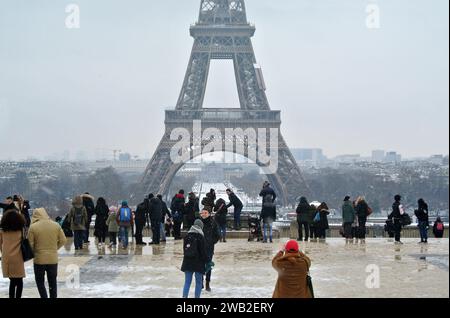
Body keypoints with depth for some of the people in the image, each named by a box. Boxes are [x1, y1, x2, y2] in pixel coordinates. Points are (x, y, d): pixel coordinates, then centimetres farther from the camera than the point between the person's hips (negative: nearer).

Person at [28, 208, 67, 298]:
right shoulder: (56, 225, -2)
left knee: (40, 281, 12)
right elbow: (63, 240, 2)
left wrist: (34, 252, 10)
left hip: (39, 259, -3)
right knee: (53, 282, 15)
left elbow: (30, 244, -9)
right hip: (53, 259, 3)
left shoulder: (33, 227, -11)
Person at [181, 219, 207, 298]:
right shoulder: (200, 237, -11)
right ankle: (197, 296, 5)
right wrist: (205, 261, -2)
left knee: (187, 281, 9)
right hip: (198, 263, -4)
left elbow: (184, 249, 12)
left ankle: (184, 296, -1)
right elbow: (203, 251, -11)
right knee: (198, 282, 6)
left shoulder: (187, 236, 5)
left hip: (187, 262, 4)